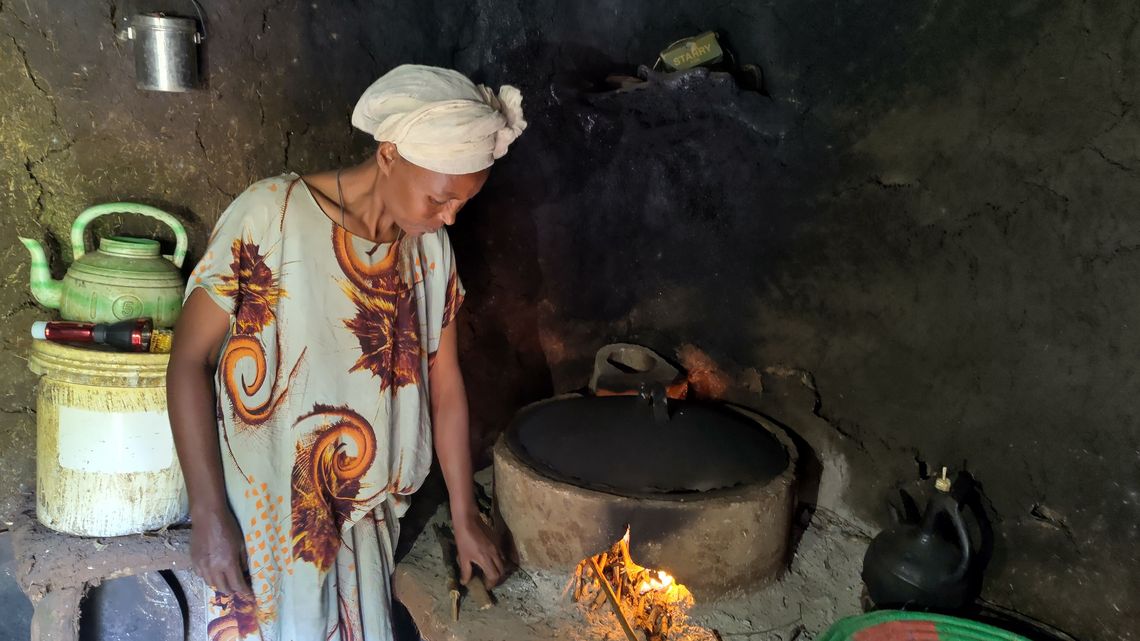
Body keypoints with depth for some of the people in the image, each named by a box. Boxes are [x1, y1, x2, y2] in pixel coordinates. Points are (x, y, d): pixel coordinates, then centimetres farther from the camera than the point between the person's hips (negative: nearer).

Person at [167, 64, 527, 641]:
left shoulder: (431, 249, -3)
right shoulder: (272, 215, -18)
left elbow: (444, 382, 4)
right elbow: (190, 359, -13)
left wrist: (464, 516, 10)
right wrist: (208, 517, -16)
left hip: (365, 519, 5)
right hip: (266, 521, -4)